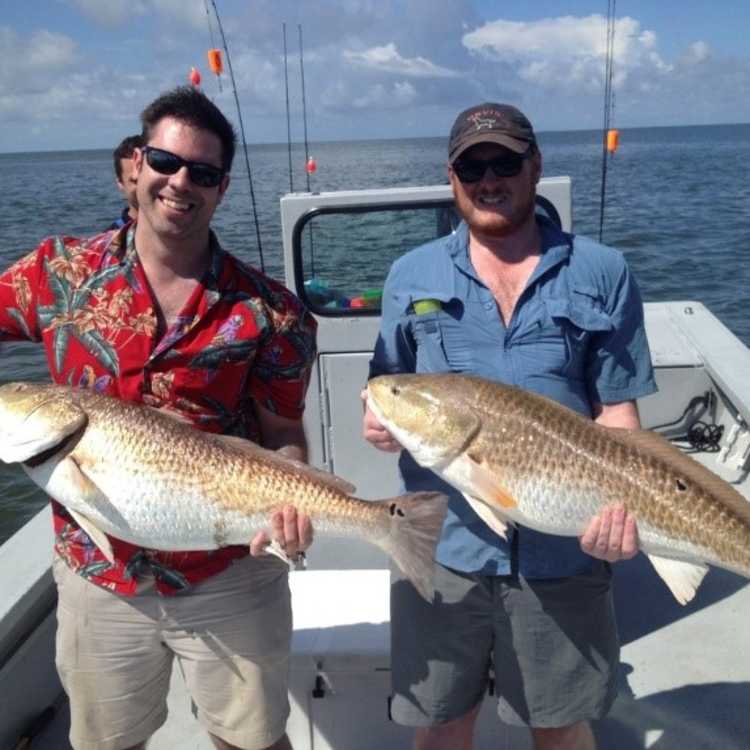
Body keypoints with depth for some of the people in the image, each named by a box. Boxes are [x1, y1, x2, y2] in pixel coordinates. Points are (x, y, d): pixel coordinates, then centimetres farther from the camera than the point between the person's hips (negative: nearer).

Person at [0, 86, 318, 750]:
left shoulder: (266, 310, -9)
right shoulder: (60, 271, -4)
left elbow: (282, 435, -5)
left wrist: (287, 500, -26)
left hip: (231, 577, -1)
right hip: (99, 577, 2)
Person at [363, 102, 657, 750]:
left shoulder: (602, 274, 1)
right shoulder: (411, 275, 5)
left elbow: (618, 411, -1)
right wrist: (380, 422, -14)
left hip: (565, 552, 0)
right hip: (441, 546, 1)